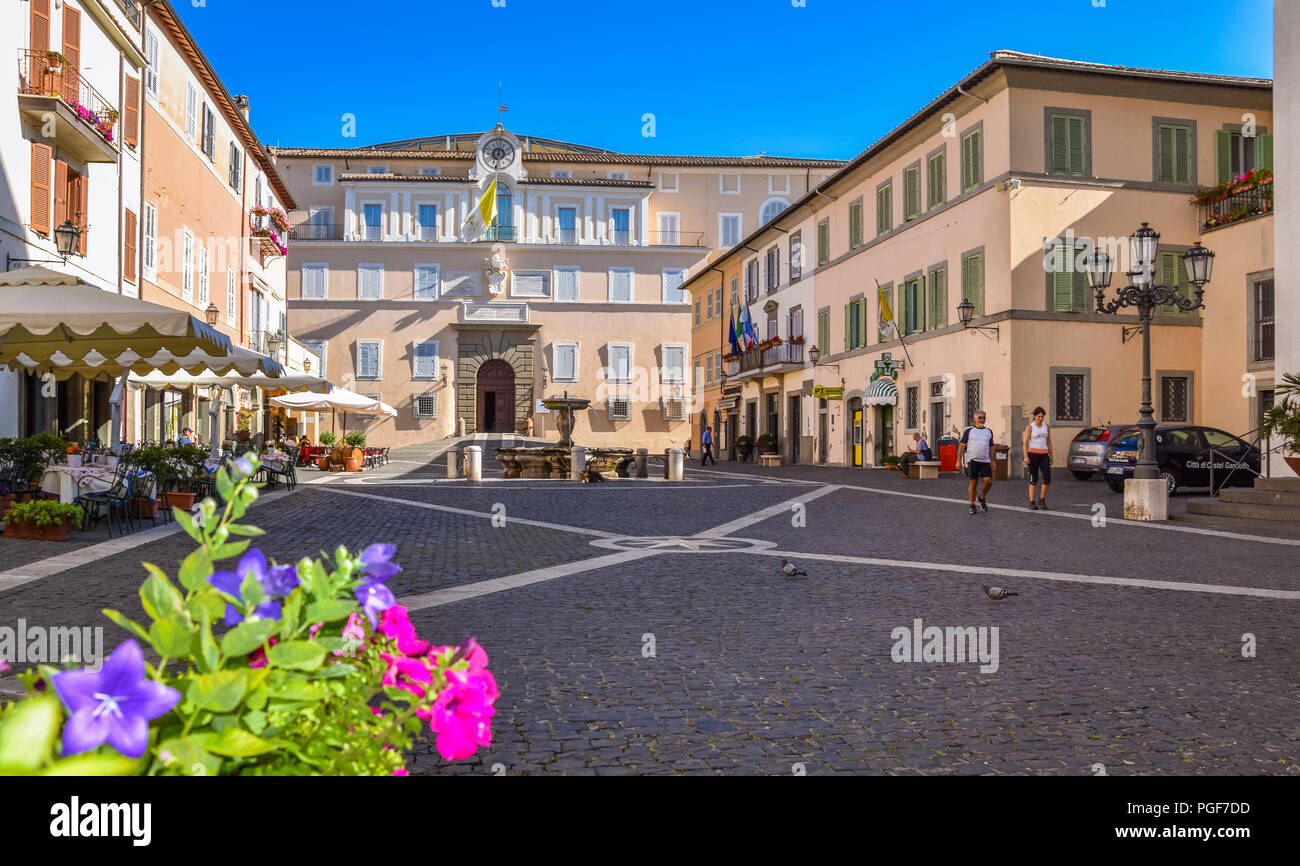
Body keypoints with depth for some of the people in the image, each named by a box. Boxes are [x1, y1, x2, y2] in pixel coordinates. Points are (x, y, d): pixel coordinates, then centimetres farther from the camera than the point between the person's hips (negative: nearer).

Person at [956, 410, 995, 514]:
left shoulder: (989, 431, 14)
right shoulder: (969, 431, 3)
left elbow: (991, 448, 18)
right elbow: (962, 446, 1)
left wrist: (992, 462, 14)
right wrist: (958, 460, -6)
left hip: (985, 461, 3)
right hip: (972, 460, -3)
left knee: (988, 481, -10)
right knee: (973, 483, 0)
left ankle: (982, 499, 16)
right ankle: (972, 505, 11)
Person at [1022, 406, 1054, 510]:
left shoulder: (1046, 426, 11)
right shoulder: (1030, 427, -2)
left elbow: (1049, 441, 16)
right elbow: (1025, 443, -7)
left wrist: (1051, 456, 13)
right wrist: (1026, 457, -17)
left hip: (1044, 455, 4)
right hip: (1033, 454, -4)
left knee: (1047, 479, -7)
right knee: (1033, 479, -2)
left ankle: (1042, 500, 10)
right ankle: (1032, 503, 5)